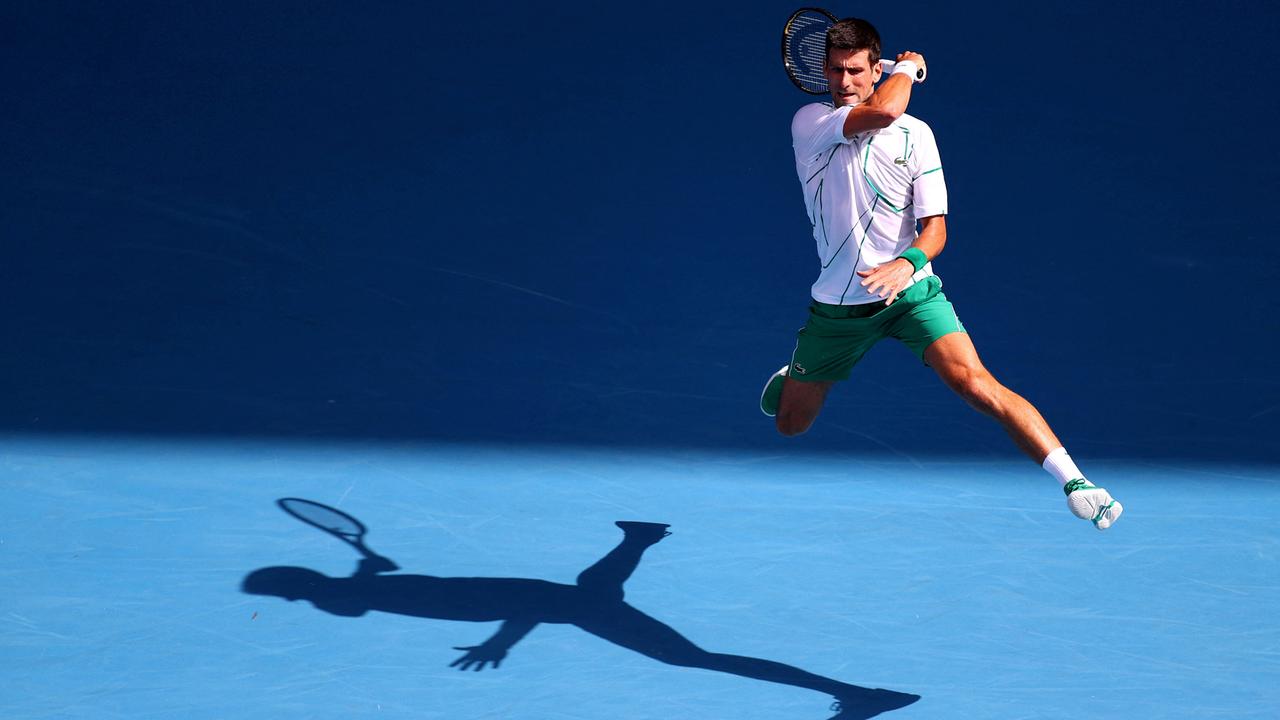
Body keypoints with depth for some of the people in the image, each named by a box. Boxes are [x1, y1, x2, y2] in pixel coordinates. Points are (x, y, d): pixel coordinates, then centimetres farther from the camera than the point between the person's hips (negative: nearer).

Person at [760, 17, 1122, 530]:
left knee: (975, 383, -24)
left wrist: (907, 263, -27)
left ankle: (1074, 483, -25)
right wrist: (908, 67, -6)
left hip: (910, 291, -1)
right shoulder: (809, 123, -8)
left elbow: (935, 224, -5)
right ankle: (794, 374, 53)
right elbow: (883, 110, -26)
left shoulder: (915, 135, -3)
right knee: (789, 424, 14)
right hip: (836, 303, 1)